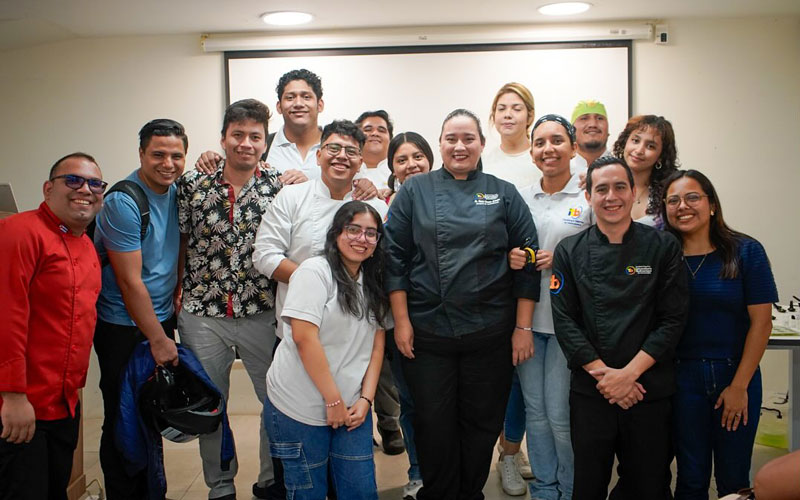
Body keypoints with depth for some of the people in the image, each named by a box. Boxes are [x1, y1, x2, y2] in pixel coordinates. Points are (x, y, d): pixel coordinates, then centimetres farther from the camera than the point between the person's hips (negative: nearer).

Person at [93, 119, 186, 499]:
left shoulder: (177, 191, 4)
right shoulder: (123, 202, -18)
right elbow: (130, 282, -19)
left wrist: (177, 299, 1)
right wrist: (158, 339, -14)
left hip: (162, 318, 7)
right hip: (124, 328, -7)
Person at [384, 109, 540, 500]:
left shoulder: (504, 194, 5)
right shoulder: (415, 191, 4)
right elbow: (395, 257, 1)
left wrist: (522, 327, -1)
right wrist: (401, 320, -5)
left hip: (490, 332, 1)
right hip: (427, 330, 0)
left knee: (482, 422, 10)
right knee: (434, 423, 5)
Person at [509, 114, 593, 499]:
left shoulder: (590, 195, -4)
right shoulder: (521, 198, 8)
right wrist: (510, 258, -7)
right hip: (526, 317, 4)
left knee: (560, 413, -1)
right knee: (534, 409, 11)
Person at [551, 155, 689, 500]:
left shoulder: (663, 247, 0)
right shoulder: (569, 251, 2)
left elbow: (673, 319, -4)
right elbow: (564, 320, -3)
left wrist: (629, 373, -12)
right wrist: (603, 373, -12)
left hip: (649, 390, 0)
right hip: (589, 392, 1)